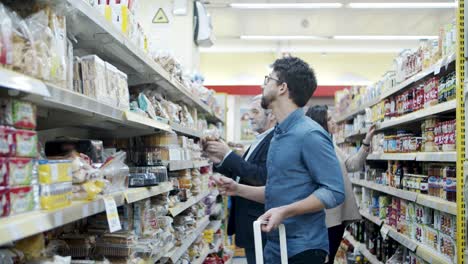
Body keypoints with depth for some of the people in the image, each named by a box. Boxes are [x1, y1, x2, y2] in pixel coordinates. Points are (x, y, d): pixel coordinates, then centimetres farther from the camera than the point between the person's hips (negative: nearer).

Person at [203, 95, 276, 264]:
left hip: (260, 225, -9)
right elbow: (241, 175, 14)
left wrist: (228, 155, -22)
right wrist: (219, 161, -1)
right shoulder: (260, 141, 14)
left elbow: (262, 176, -28)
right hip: (250, 223, 9)